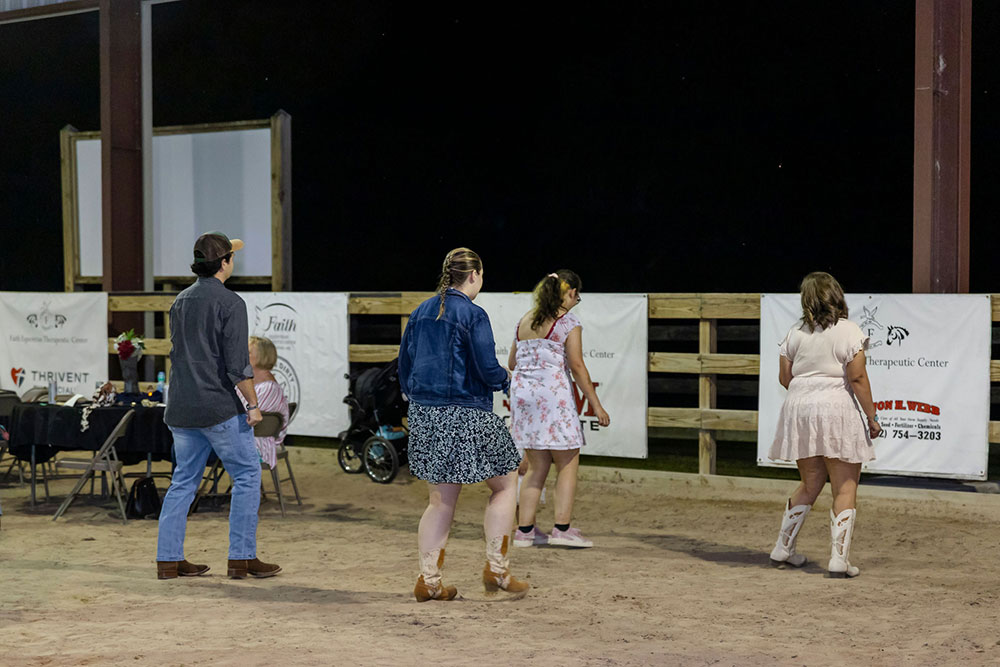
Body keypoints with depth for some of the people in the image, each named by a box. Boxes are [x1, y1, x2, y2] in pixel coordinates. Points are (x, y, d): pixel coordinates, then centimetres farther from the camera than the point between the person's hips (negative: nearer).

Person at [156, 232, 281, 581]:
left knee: (184, 480, 12)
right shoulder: (230, 303, -11)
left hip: (181, 408, 7)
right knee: (247, 474, 4)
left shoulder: (180, 301, 11)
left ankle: (168, 559, 11)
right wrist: (253, 404, -8)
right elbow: (237, 365, -16)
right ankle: (242, 558, 2)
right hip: (219, 406, -7)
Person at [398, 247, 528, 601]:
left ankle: (428, 580, 12)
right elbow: (488, 370, -15)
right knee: (505, 483, 11)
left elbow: (404, 365, 15)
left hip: (424, 414, 7)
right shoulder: (473, 315, -12)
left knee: (440, 500, 13)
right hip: (465, 416, -7)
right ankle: (496, 568, 8)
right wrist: (506, 378, 5)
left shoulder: (421, 313, 10)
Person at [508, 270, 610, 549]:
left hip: (522, 392, 6)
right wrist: (596, 405, -5)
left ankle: (524, 529, 8)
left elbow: (512, 363, 19)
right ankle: (562, 528, -5)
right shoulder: (568, 322, -4)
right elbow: (576, 366, -9)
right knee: (568, 463, 1)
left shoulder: (524, 321, 15)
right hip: (553, 394, -6)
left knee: (537, 466, 11)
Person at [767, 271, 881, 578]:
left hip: (799, 408, 5)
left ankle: (782, 549, 22)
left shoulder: (796, 332, 5)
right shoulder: (849, 331, -7)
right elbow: (857, 378, -12)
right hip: (837, 410, -5)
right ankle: (839, 559, -6)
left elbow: (784, 377, 8)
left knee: (809, 485, 18)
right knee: (845, 488, 1)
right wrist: (871, 417, -6)